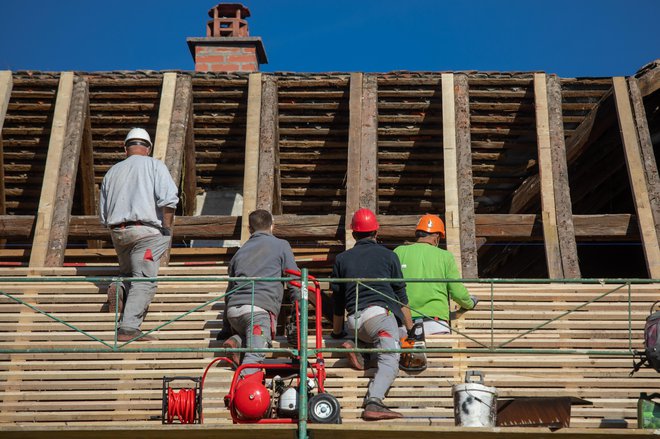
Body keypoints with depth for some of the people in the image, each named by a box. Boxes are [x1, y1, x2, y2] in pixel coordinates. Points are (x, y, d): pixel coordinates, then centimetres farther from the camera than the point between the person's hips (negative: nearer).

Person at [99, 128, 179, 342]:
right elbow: (168, 199, -12)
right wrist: (167, 230, -5)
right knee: (144, 281, -5)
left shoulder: (113, 171, 19)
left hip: (117, 233, 5)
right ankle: (128, 328, -15)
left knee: (129, 272, 25)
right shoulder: (154, 165, 4)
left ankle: (119, 288, -6)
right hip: (146, 230, -5)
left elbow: (103, 215, 18)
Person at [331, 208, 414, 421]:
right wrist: (411, 329, 19)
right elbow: (401, 295, 13)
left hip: (354, 321, 4)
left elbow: (337, 300, 22)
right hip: (380, 313, -4)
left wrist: (337, 333, 33)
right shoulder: (388, 255, 15)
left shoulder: (342, 259, 20)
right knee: (389, 361, -15)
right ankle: (373, 403, -37)